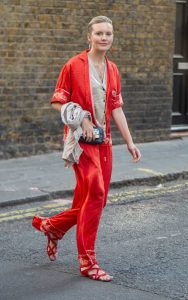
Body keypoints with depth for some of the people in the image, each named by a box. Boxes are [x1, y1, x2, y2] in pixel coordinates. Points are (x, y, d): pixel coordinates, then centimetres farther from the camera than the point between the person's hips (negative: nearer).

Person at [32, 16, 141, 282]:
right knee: (95, 193, -15)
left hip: (104, 140, 7)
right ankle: (87, 260, -5)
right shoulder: (74, 66, -6)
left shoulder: (113, 70, 12)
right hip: (81, 139, -7)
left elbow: (116, 108, 13)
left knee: (96, 199, 10)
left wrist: (129, 142, 8)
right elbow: (58, 102, -5)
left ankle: (51, 225, 34)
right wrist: (82, 120, -16)